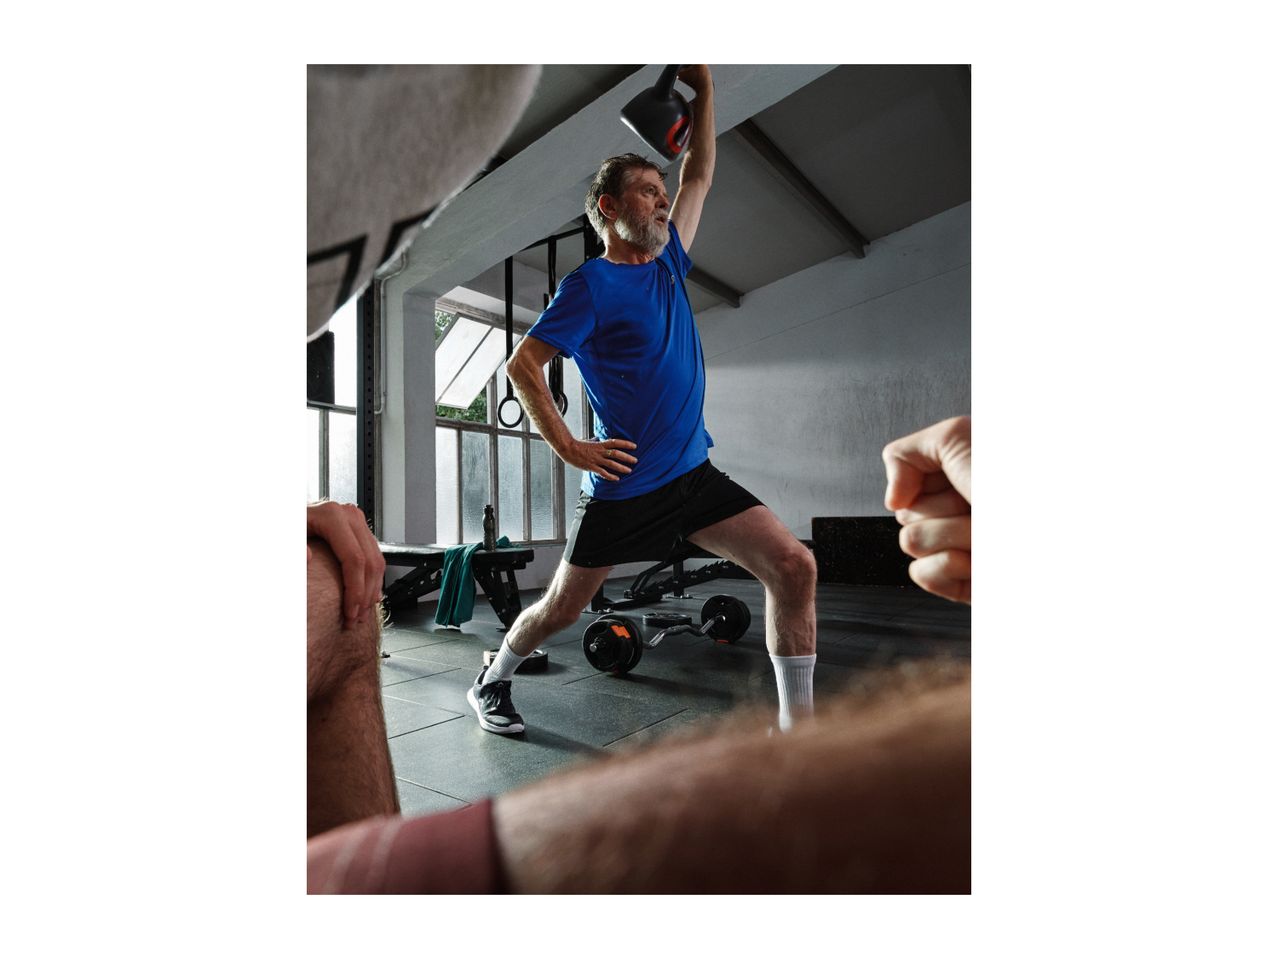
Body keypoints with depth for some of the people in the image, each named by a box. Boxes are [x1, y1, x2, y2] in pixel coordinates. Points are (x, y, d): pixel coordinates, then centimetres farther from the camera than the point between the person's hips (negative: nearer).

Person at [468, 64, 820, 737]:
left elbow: (700, 176, 24)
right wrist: (569, 448, -15)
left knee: (794, 566, -8)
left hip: (694, 473, 6)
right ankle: (492, 683, 39)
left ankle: (795, 724, 6)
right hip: (623, 486, -6)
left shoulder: (668, 264, 12)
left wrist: (703, 88, 21)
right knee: (560, 610, 8)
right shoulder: (591, 285, -7)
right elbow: (522, 365, -11)